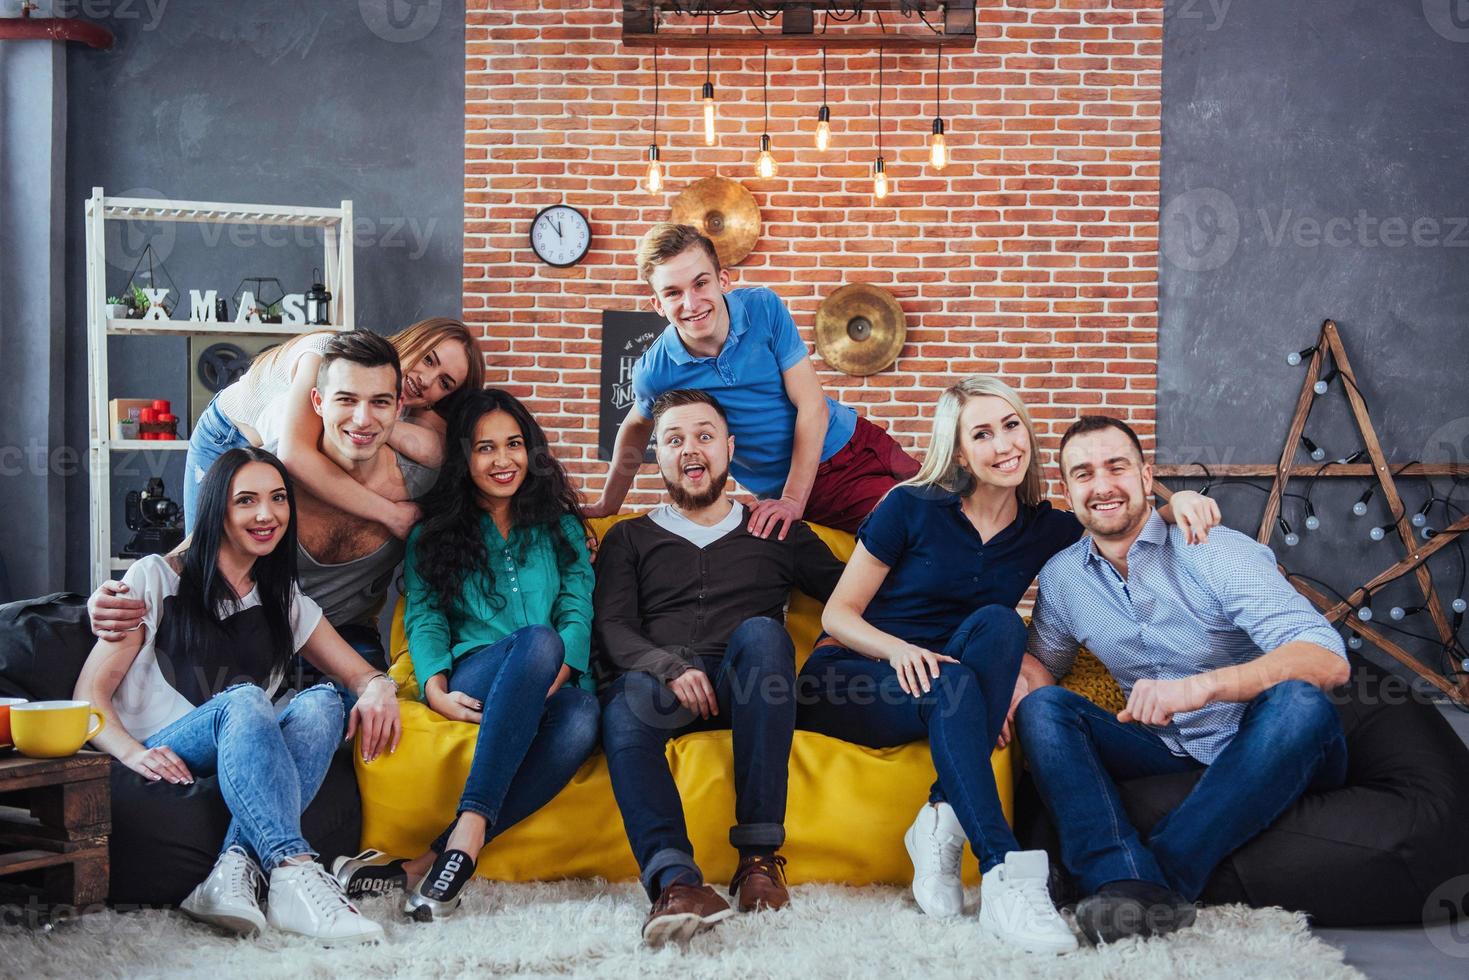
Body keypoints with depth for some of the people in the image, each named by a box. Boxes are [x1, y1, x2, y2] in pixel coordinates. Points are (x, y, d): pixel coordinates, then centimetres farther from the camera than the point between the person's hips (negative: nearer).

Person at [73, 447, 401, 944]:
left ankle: (237, 866, -40)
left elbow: (357, 672, 14)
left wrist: (378, 687, -12)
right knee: (242, 699, -33)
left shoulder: (285, 603, 20)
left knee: (321, 701, -25)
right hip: (162, 767, -4)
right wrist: (133, 752, -23)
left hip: (238, 768, 4)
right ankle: (295, 875, -49)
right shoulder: (157, 578, 5)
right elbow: (90, 692, -1)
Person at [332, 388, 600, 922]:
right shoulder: (433, 535, 19)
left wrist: (559, 669, -12)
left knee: (582, 716, -38)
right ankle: (469, 835, -47)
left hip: (552, 687, 2)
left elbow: (579, 605, 9)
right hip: (474, 676, -1)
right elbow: (425, 617, 7)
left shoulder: (559, 527, 22)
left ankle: (433, 860, -42)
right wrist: (435, 687, -13)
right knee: (538, 640, -37)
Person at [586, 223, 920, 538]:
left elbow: (811, 405, -13)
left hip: (857, 449, 1)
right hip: (785, 490, -1)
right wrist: (607, 506, 19)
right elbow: (636, 429, 10)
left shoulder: (764, 309, -14)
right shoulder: (654, 372, -13)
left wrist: (793, 501, -17)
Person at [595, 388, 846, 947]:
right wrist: (671, 668, -15)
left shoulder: (777, 532, 24)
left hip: (747, 692, 1)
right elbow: (613, 628, 6)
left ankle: (759, 853, -35)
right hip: (662, 688, 0)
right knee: (623, 702, -35)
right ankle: (675, 879, -54)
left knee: (760, 630, -33)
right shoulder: (629, 539, 23)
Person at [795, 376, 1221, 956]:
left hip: (946, 694, 4)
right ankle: (1005, 875, -45)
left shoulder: (1044, 529, 4)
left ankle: (943, 821, -33)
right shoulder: (913, 508, -7)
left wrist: (1176, 503, -13)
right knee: (952, 681, -36)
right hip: (845, 685, -3)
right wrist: (899, 648, -25)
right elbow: (837, 614, -4)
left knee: (997, 624, -28)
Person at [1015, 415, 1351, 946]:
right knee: (1042, 706, -17)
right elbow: (1043, 660, 19)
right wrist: (1019, 681, -9)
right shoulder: (1061, 576, 3)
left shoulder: (1217, 553, -14)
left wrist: (1202, 686, -42)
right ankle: (1133, 884, -40)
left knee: (1299, 702, -35)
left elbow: (1328, 659, -25)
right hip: (1162, 751, 4)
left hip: (1255, 747, -4)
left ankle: (1162, 875, -36)